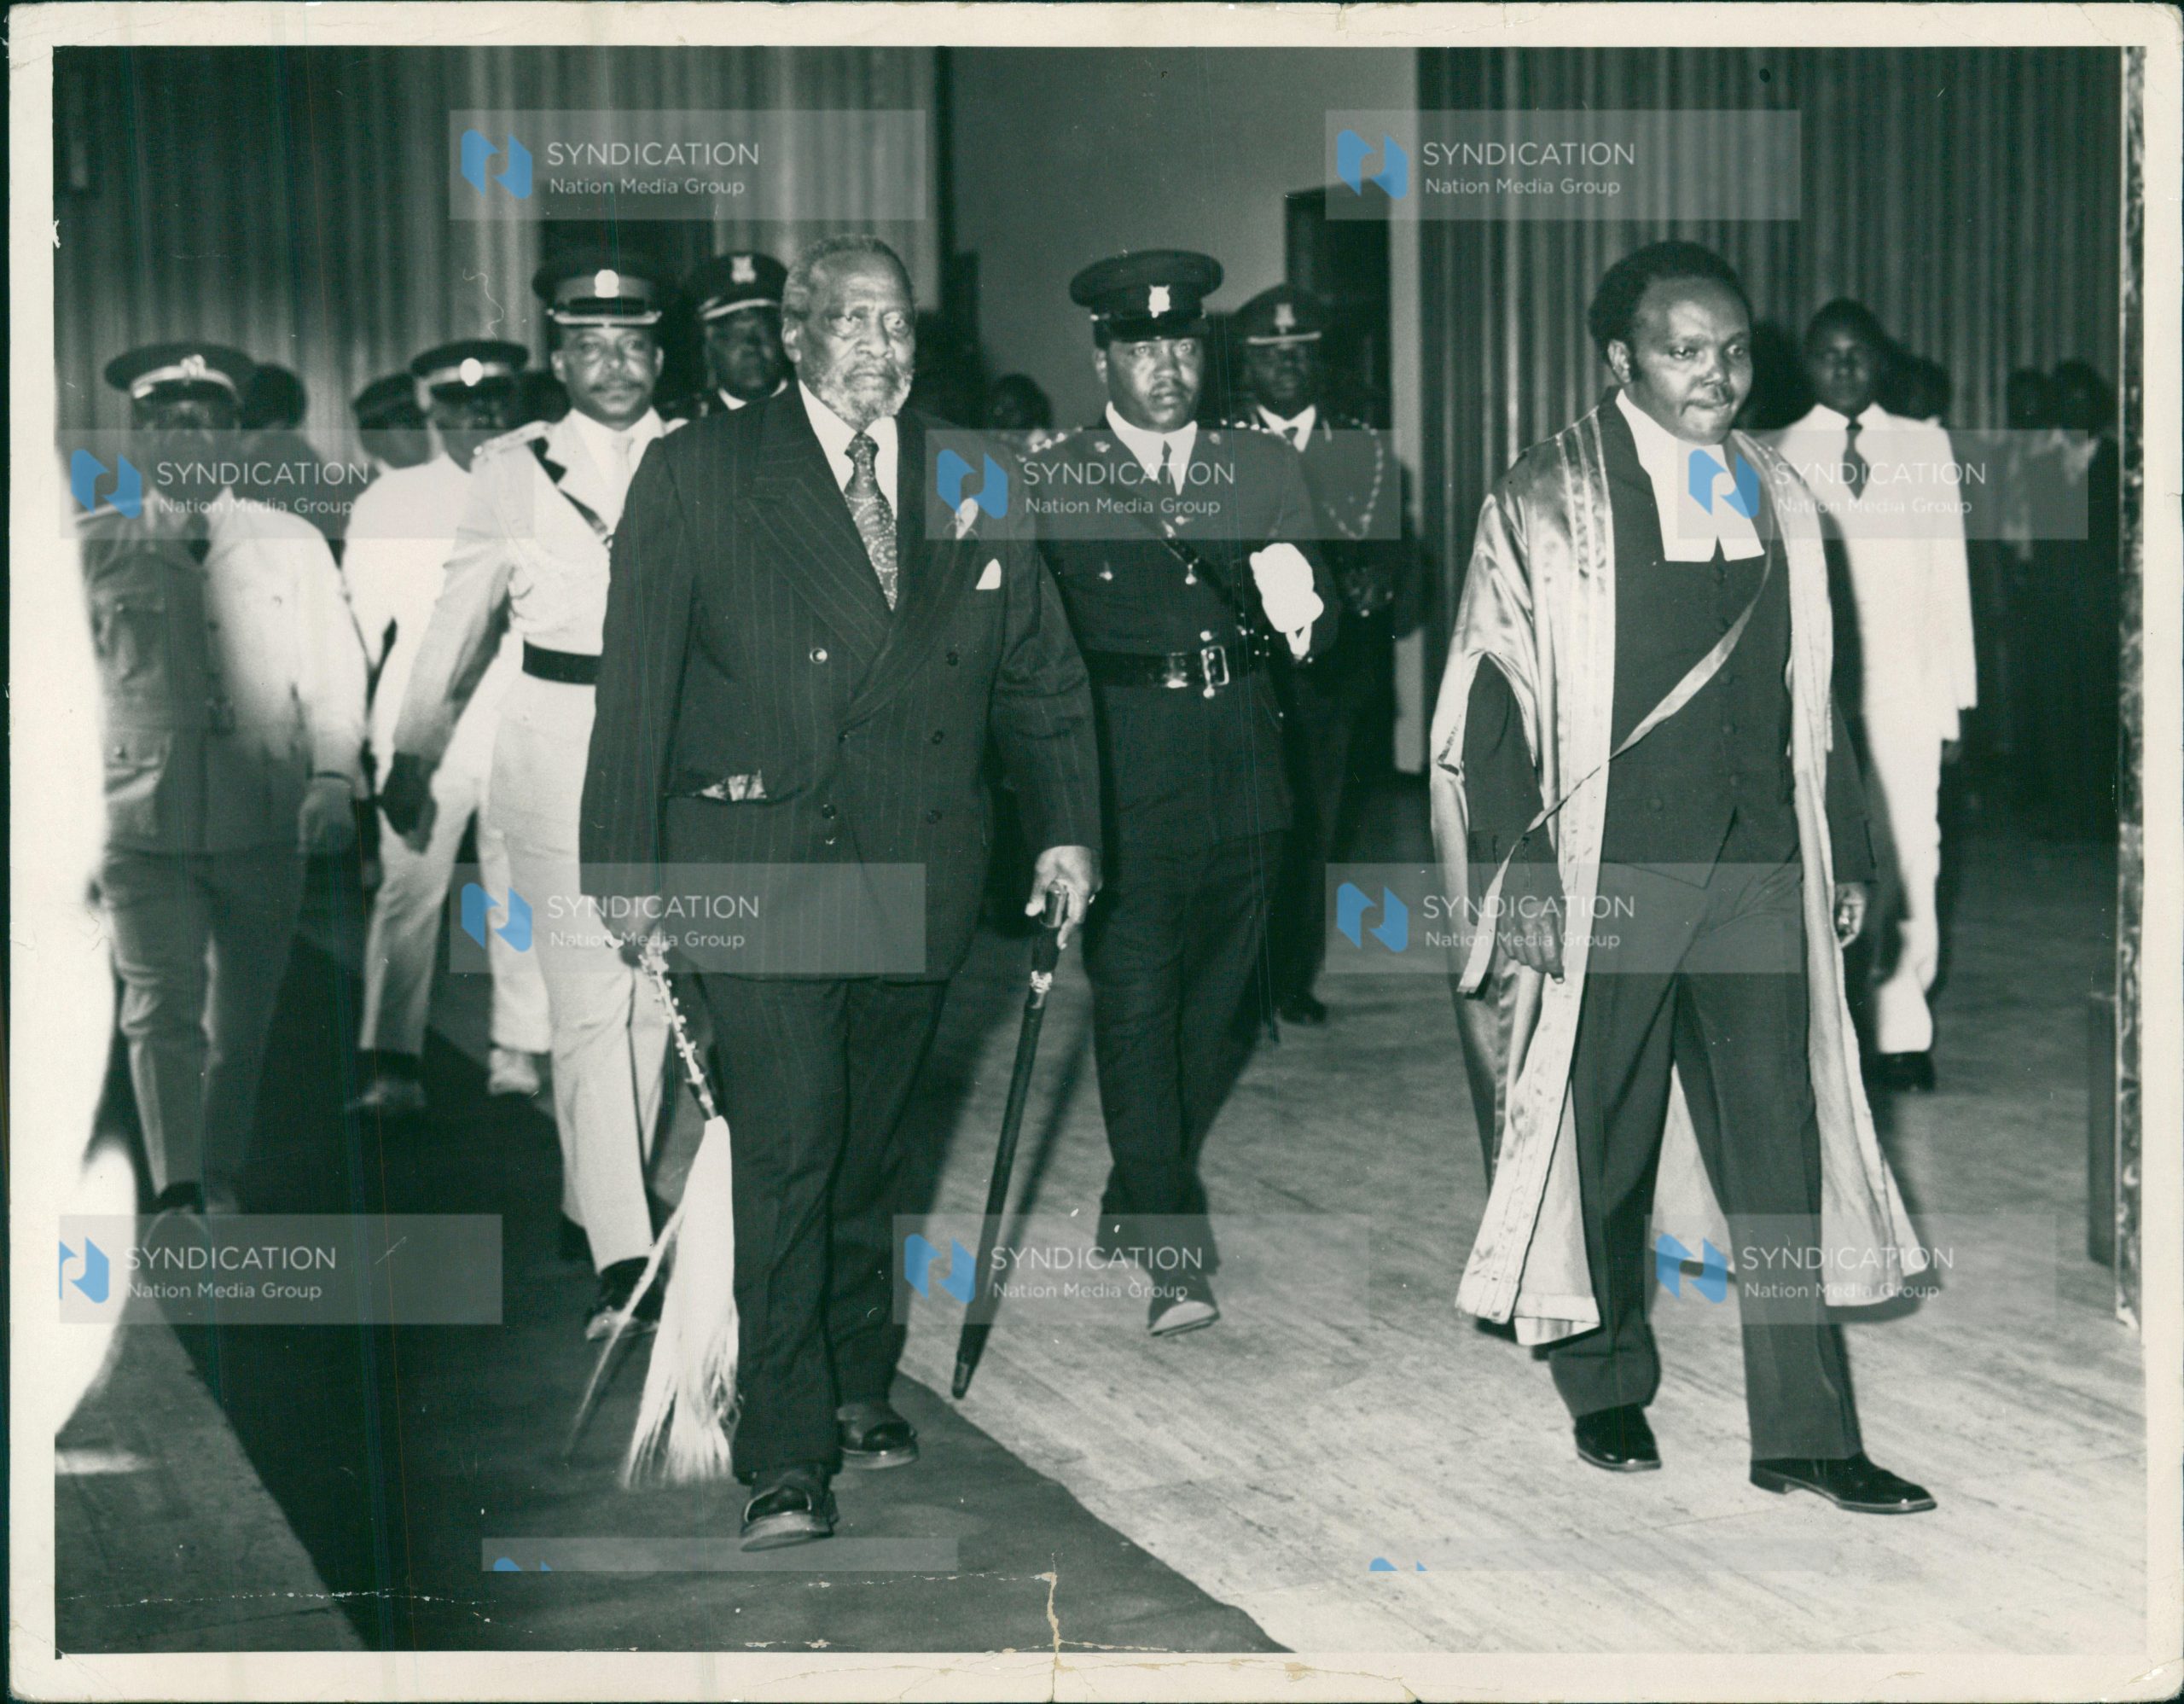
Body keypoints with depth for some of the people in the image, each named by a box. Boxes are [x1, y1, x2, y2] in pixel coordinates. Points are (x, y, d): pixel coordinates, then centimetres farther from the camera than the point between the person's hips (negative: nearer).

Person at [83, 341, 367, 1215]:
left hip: (267, 822, 2)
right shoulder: (96, 547, 8)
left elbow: (336, 671, 9)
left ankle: (222, 1182, 23)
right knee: (161, 1005, -12)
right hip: (144, 820, -1)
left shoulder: (293, 545, 11)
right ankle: (177, 1195, -15)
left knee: (241, 1020, 8)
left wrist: (334, 776, -6)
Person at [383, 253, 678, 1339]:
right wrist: (413, 755, 15)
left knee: (654, 993, 9)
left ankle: (599, 1198, 28)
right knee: (590, 1000, -8)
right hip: (561, 751, -2)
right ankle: (621, 1251, -8)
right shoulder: (513, 471, 3)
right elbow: (459, 628, 11)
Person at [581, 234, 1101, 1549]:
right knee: (789, 1145, -9)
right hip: (760, 862, -3)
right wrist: (627, 866, -7)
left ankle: (860, 1381, 32)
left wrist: (1069, 829, 5)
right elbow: (637, 685, -2)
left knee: (874, 1145, 14)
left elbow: (1042, 677, 14)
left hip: (920, 871, 4)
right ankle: (786, 1454, -3)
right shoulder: (699, 476, 0)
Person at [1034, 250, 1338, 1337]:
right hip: (1121, 785, -4)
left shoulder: (1264, 470, 8)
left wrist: (1300, 613, -19)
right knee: (1136, 1007, -7)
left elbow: (1319, 634, 4)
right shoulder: (1047, 483, -1)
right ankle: (1171, 1248, -1)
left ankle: (1135, 1206, 33)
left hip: (1241, 785, 4)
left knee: (1216, 1009, 13)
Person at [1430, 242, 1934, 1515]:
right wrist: (1518, 874, -12)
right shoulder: (1548, 503, -1)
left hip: (1759, 870, 4)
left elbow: (1810, 696, 18)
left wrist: (1845, 854, 14)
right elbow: (1490, 698, -4)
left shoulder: (1781, 501, 13)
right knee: (1606, 1142, 8)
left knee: (1783, 1145, 1)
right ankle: (1608, 1389, 27)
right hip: (1609, 876, -3)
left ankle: (1805, 1434, 7)